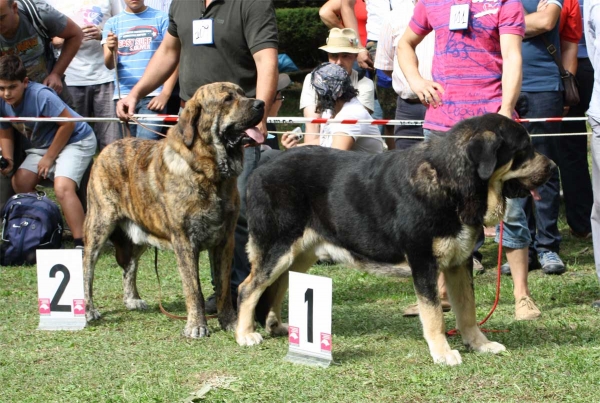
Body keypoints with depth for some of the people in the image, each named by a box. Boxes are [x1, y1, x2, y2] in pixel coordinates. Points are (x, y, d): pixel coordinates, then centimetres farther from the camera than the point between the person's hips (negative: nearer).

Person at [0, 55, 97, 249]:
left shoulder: (41, 95, -29)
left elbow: (68, 124, -24)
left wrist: (49, 158, -17)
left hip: (76, 140, -8)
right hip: (43, 144, 8)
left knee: (62, 187, -27)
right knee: (20, 182, -5)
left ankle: (81, 245, -27)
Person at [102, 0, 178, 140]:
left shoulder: (162, 19, 3)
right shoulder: (113, 23, 10)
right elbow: (109, 65, 1)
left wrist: (165, 93, -11)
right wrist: (112, 50, -22)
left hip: (153, 95, -3)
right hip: (123, 96, 3)